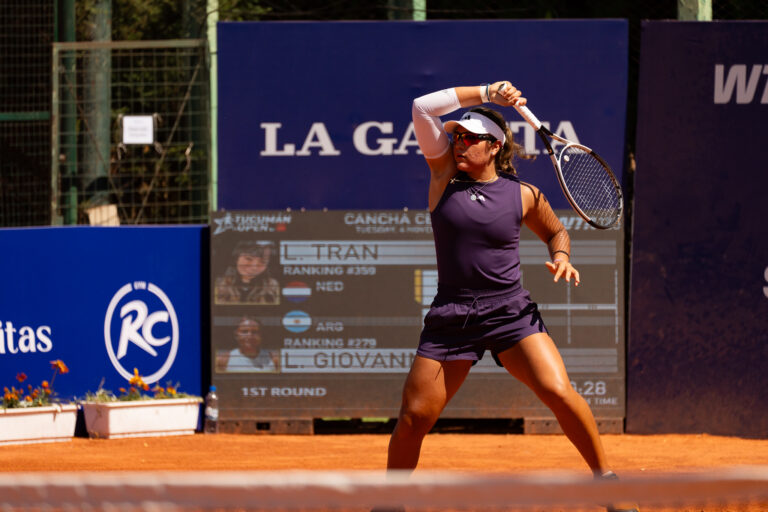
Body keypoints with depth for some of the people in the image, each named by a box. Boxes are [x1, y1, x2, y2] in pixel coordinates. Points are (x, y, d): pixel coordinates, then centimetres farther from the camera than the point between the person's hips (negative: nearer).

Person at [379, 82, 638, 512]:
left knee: (559, 391, -19)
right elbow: (423, 108, -7)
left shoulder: (523, 196, 2)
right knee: (414, 416, -1)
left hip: (511, 313, -1)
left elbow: (556, 231, 21)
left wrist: (561, 257, -1)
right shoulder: (445, 175, 3)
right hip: (451, 317, 1)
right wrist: (484, 93, -7)